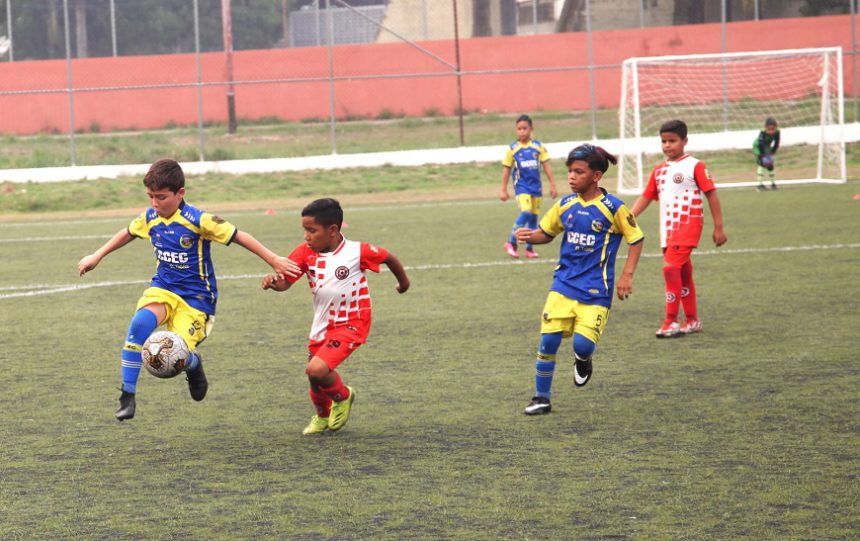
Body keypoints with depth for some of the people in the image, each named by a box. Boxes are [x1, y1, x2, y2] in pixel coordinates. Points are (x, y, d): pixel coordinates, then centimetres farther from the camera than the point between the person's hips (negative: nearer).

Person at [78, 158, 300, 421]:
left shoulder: (198, 221, -17)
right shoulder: (150, 218, 0)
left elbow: (238, 236, -11)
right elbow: (127, 233, 22)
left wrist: (274, 260, -10)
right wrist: (96, 257, 28)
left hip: (196, 296, -4)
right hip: (163, 289, 4)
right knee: (140, 322, -31)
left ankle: (193, 364, 23)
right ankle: (127, 395, -23)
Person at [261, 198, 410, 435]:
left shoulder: (357, 252, -18)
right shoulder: (305, 252, -8)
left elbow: (388, 258, -1)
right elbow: (285, 281, -16)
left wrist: (403, 282, 17)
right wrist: (274, 281, -40)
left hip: (351, 324, -5)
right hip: (321, 325, 5)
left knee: (317, 369, -23)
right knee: (315, 381, 14)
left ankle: (343, 396, 10)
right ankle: (322, 416, 48)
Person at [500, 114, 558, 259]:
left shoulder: (538, 146, 1)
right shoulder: (512, 148, -2)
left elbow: (546, 165, 5)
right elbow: (506, 169, 4)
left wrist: (552, 185, 3)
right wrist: (503, 190, 5)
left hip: (536, 186, 3)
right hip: (521, 186, -3)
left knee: (534, 216, 7)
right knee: (526, 212, -20)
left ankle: (529, 248, 16)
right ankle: (511, 243, -9)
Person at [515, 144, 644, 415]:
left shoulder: (613, 208, -8)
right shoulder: (565, 205, 4)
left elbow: (636, 239, 1)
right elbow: (546, 233, 17)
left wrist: (627, 275, -6)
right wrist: (529, 236, -5)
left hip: (596, 291, -4)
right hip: (563, 285, 4)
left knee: (583, 344, -15)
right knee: (548, 340, -4)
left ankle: (582, 361, 23)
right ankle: (541, 398, 9)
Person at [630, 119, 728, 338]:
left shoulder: (694, 166, -5)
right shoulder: (659, 171, 14)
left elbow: (711, 194, -5)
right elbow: (646, 197, 17)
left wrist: (718, 227, -7)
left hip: (688, 226, -7)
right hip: (667, 229, 7)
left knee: (671, 268, -18)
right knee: (683, 274, 13)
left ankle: (671, 321, -15)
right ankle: (692, 320, 22)